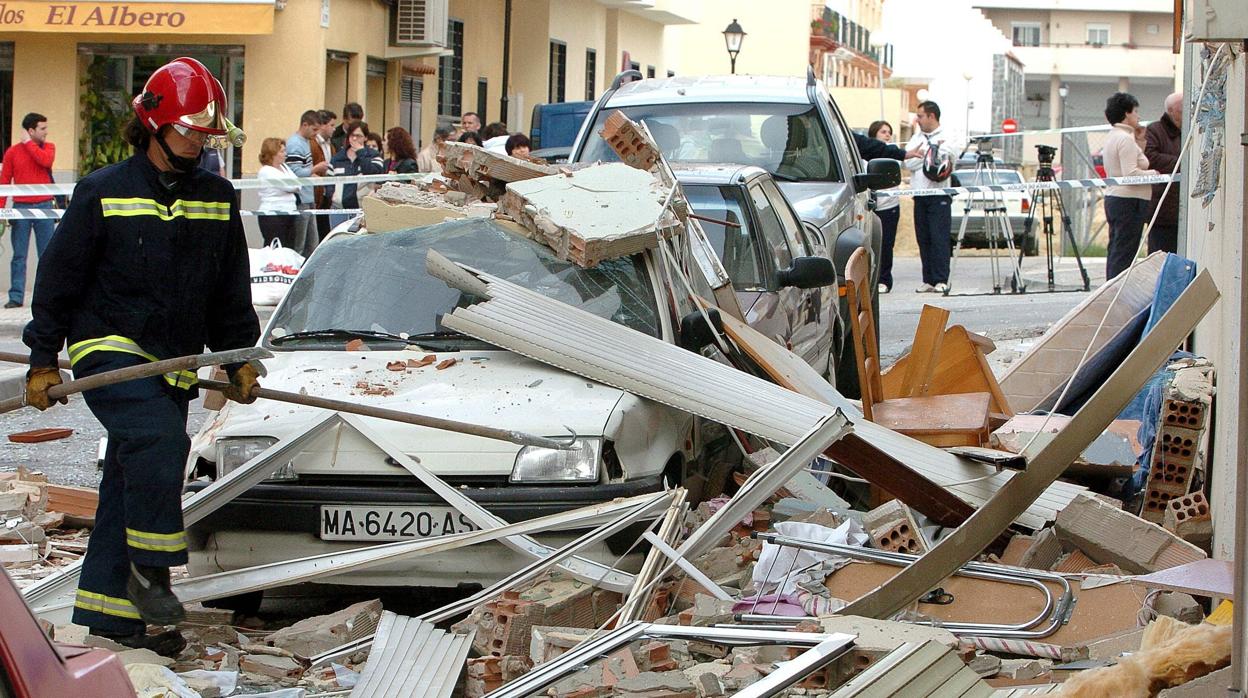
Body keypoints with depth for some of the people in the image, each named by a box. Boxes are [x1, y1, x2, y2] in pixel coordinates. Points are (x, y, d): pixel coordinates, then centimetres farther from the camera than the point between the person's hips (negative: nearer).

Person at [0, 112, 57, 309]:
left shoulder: (48, 147, 7)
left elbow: (46, 161, -16)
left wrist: (28, 142, -8)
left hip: (44, 206, 1)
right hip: (21, 207, -1)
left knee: (47, 254, 2)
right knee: (19, 255, 0)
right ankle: (16, 297, 2)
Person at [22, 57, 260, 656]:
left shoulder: (217, 199, 9)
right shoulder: (103, 193, -4)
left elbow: (232, 290, 19)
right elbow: (59, 277, -1)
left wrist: (239, 360, 17)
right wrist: (43, 359, -2)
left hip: (174, 364, 5)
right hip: (108, 351, -5)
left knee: (133, 481, 7)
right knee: (160, 439, -29)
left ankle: (109, 611, 12)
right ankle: (149, 568, -18)